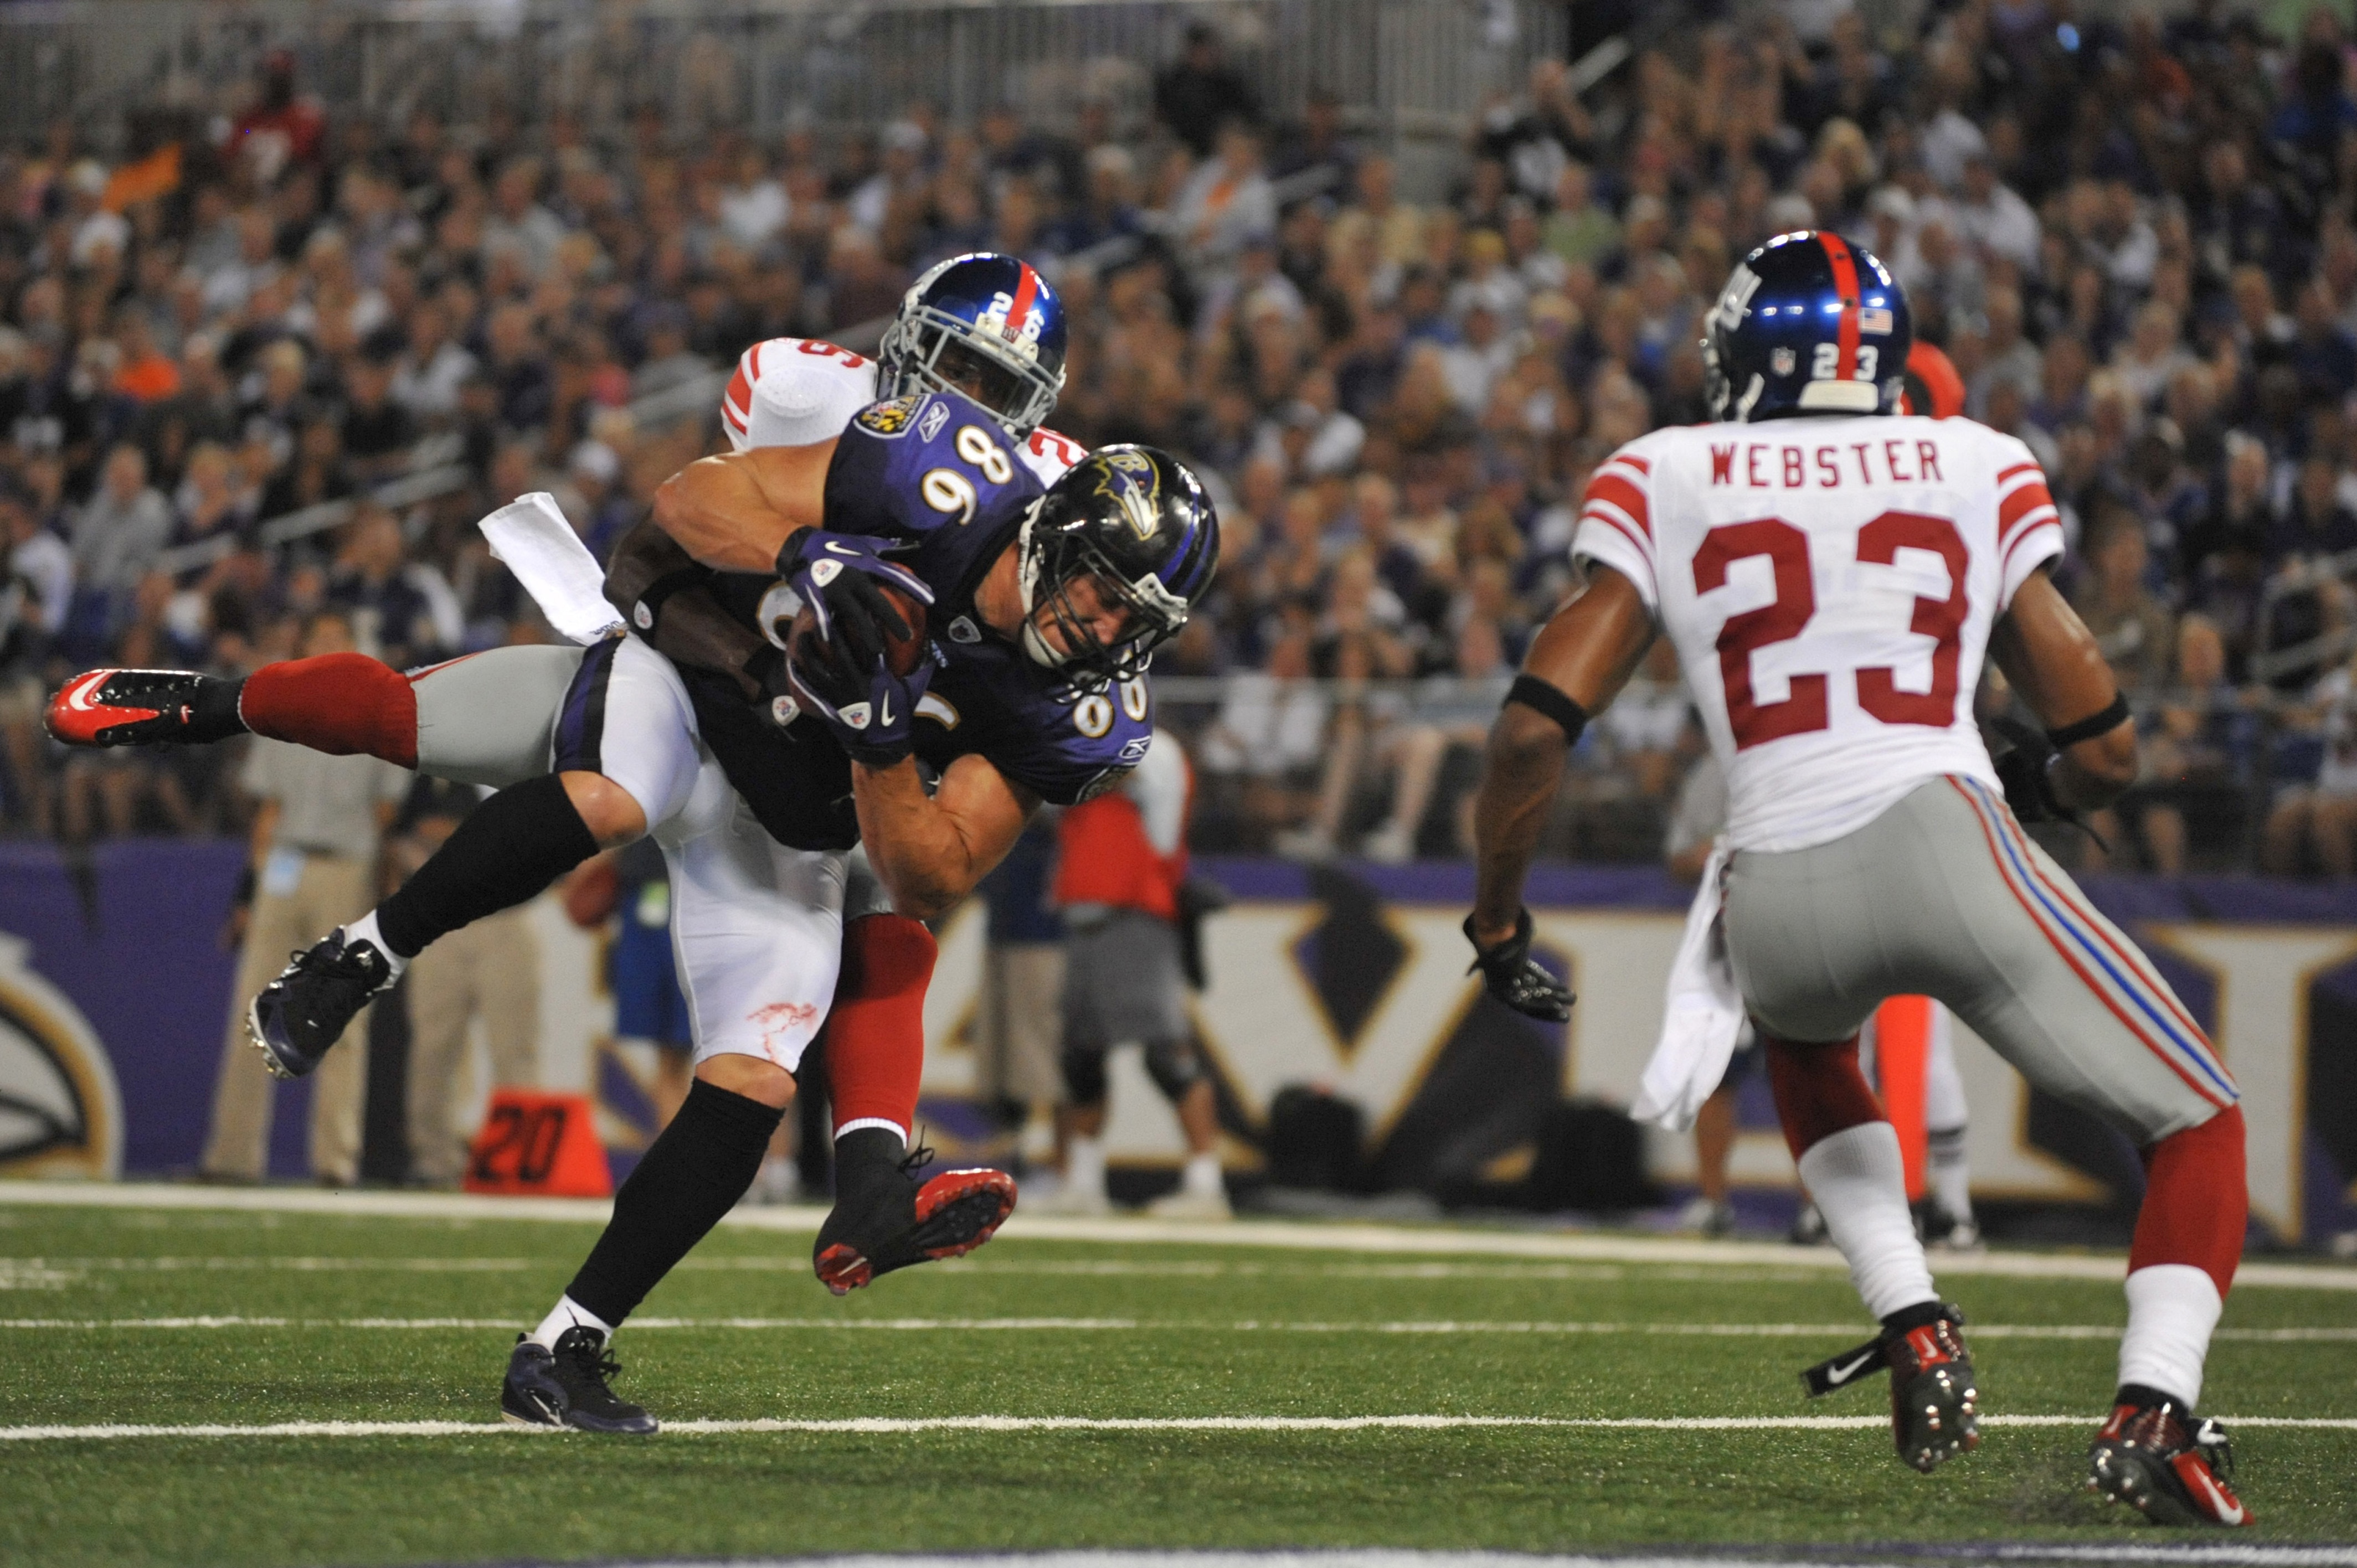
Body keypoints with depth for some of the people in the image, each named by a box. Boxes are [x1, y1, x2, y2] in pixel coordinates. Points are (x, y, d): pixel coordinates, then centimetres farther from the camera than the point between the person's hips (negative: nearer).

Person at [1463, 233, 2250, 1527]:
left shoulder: (1667, 485, 14)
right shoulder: (1974, 472, 16)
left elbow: (1535, 727, 6)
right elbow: (2104, 751, 15)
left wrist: (1495, 922, 20)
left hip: (1777, 902, 2)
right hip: (1938, 838, -2)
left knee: (1801, 1031, 39)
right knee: (2199, 1129, 13)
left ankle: (1914, 1327, 23)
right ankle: (2153, 1410, -12)